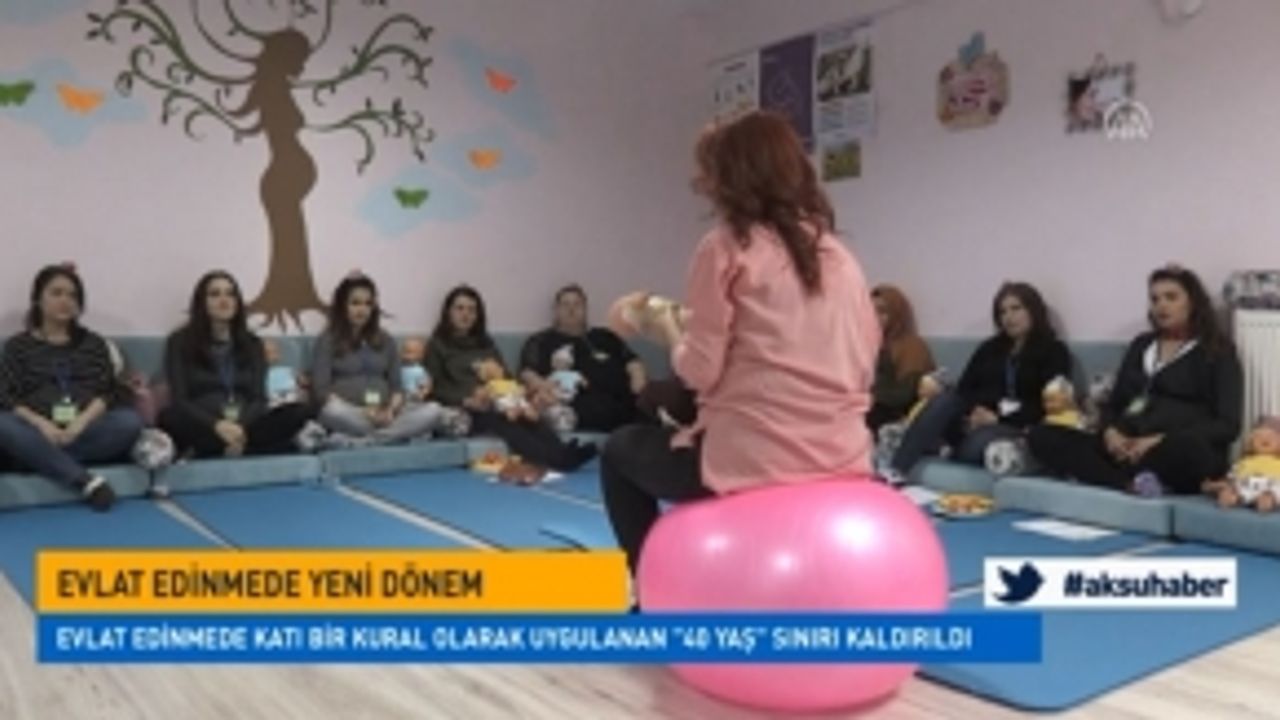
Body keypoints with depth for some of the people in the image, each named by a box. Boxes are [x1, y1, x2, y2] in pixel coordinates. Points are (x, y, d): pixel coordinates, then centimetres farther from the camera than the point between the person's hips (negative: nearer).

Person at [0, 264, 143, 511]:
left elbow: (108, 391, 6)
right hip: (39, 433, -1)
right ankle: (85, 481, -38)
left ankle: (47, 460, -29)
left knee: (130, 420, -29)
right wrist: (41, 423, -18)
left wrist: (81, 421, -15)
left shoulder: (94, 343, 20)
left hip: (86, 432, 1)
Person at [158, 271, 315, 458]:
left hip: (244, 427, 3)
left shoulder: (252, 344, 15)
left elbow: (259, 399, 5)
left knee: (300, 411, -25)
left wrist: (240, 426, -19)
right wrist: (216, 425, -23)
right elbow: (179, 401, -4)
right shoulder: (180, 341, 7)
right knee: (170, 418, -36)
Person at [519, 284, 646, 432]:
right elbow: (528, 373, 7)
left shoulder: (606, 337, 31)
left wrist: (639, 379, -2)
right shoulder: (541, 341, 21)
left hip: (621, 403, 4)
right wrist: (542, 385, -16)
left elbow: (632, 362, 22)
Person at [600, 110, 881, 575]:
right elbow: (864, 353, 14)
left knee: (620, 452, 22)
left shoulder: (726, 247, -6)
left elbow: (700, 371, -10)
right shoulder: (838, 255, 10)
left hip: (752, 458, -6)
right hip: (842, 456, 7)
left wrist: (671, 332, 12)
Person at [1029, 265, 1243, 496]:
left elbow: (1228, 426, -3)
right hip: (1128, 450, 5)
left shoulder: (1218, 351, 8)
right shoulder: (1141, 345, 23)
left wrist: (1161, 441, -17)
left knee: (1189, 447, -42)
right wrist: (1111, 432, -3)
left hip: (1179, 458, -5)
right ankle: (1131, 484, -34)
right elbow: (1113, 405, 23)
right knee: (1042, 437, -17)